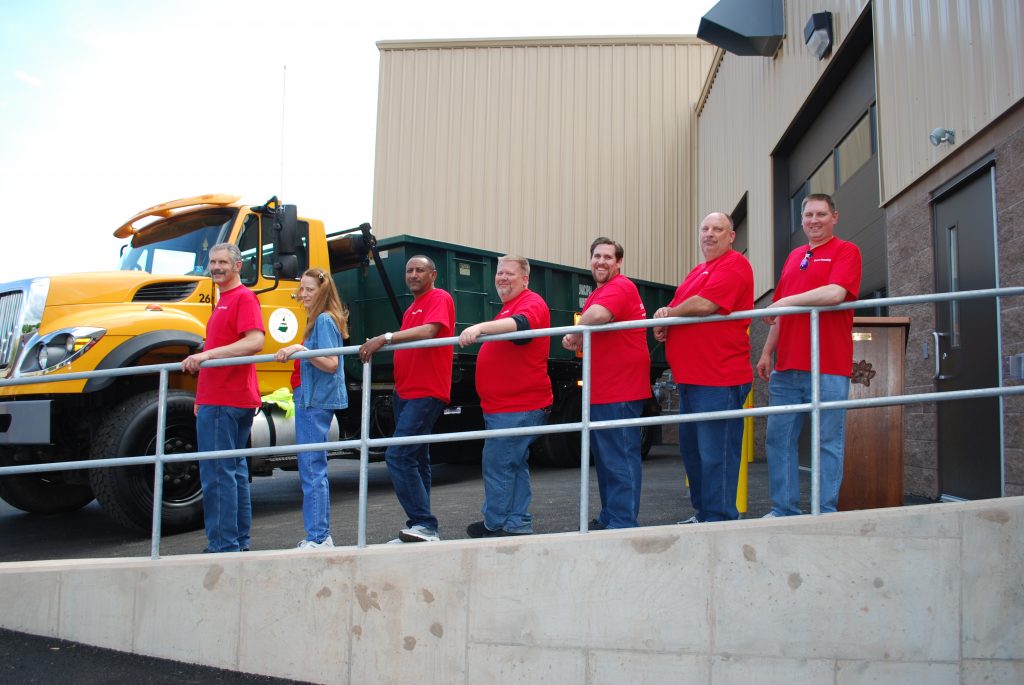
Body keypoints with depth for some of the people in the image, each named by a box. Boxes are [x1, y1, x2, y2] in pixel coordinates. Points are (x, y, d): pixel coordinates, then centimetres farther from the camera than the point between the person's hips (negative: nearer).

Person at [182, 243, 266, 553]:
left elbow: (255, 342, -24)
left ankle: (223, 546, -5)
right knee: (234, 470, 13)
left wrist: (207, 353, -28)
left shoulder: (244, 297, -9)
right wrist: (203, 397, 23)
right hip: (226, 399, 10)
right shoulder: (223, 301, 22)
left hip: (223, 402, -10)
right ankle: (239, 541, 21)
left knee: (217, 473, -9)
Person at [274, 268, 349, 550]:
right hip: (311, 399, 11)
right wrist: (294, 353, 13)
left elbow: (331, 363, -21)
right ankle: (319, 534, 21)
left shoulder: (324, 320, -12)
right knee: (313, 469, 14)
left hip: (315, 401, -11)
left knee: (311, 469, -9)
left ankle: (318, 539, -6)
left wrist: (300, 349, -28)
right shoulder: (317, 319, 17)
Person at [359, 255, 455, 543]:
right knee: (415, 460, 12)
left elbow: (429, 331, -25)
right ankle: (420, 530, 19)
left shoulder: (440, 299, -7)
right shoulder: (412, 308, 23)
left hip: (426, 393, -10)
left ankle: (424, 525, -13)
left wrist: (385, 338, -29)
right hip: (405, 392, 10)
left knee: (398, 456, -18)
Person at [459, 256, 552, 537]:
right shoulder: (509, 307, 22)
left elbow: (521, 324, -34)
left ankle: (495, 526, 3)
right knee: (514, 466, 13)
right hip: (505, 405, 11)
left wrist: (480, 327, -46)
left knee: (497, 465, -6)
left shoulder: (531, 302, -11)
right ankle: (518, 525, 20)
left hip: (517, 407, -11)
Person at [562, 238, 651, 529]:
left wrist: (575, 334, -14)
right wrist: (574, 341, 4)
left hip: (620, 393, -11)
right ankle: (608, 519, 27)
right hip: (600, 392, 11)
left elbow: (598, 315, -34)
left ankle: (623, 524, -2)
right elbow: (590, 337, 27)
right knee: (604, 458, 17)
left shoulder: (621, 287, -13)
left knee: (620, 460, -7)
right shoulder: (596, 294, 21)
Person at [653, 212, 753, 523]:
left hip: (719, 380, -10)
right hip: (690, 378, 10)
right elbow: (682, 310, 24)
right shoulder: (697, 271, 23)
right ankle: (702, 514, 26)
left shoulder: (734, 265, -7)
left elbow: (704, 304, -21)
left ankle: (720, 520, 1)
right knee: (691, 449, 16)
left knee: (716, 455, -6)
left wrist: (668, 314, -3)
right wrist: (665, 323, 0)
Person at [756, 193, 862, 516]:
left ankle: (826, 514, 9)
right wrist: (767, 352, 17)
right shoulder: (794, 256, 20)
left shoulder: (846, 251, 0)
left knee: (828, 442, 1)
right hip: (787, 367, 7)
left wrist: (786, 301, -13)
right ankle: (783, 509, 15)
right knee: (778, 438, 7)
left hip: (829, 368, -7)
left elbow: (836, 293, -19)